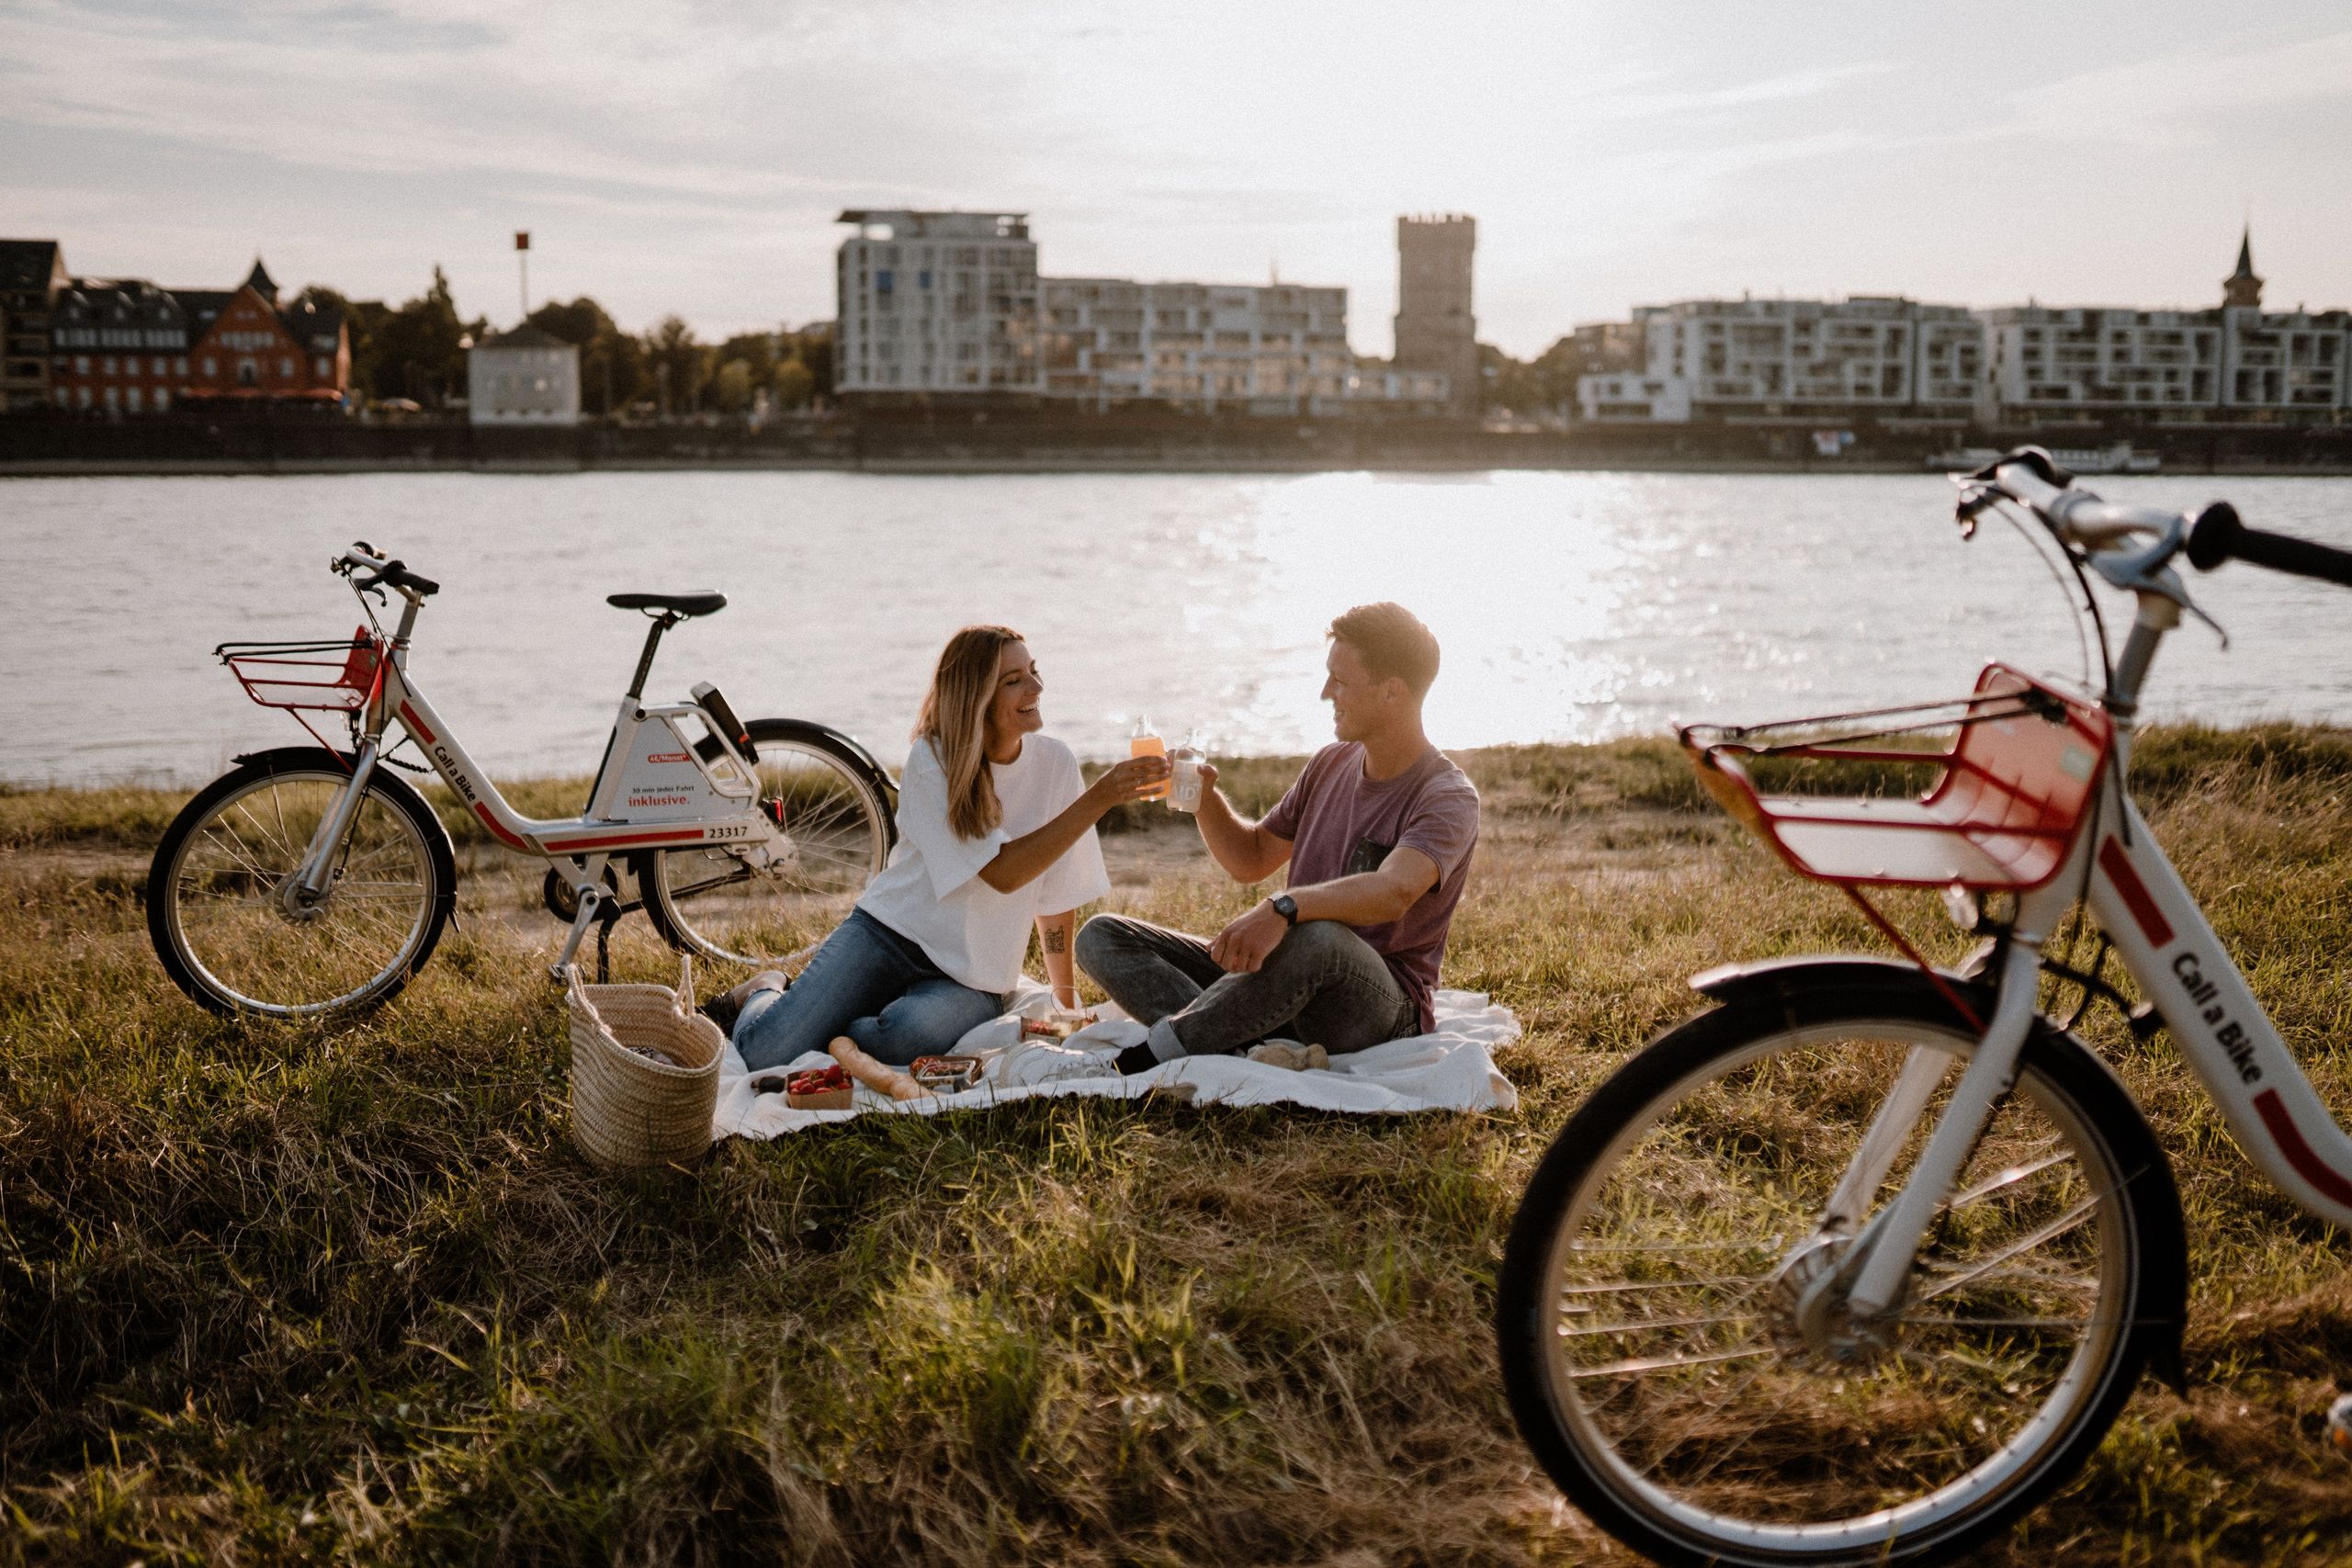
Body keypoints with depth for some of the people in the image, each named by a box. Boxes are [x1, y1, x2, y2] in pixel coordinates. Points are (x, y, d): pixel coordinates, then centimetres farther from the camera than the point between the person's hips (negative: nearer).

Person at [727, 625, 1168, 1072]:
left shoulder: (1054, 763, -3)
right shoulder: (931, 761, -11)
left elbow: (1056, 892, 6)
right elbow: (1002, 872, -21)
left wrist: (1067, 1000, 8)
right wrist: (1098, 799, -26)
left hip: (974, 981, 2)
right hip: (886, 934, -1)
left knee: (908, 1034, -34)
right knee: (766, 1055, -19)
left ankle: (825, 1032, 2)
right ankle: (767, 991, 18)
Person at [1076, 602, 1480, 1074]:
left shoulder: (1448, 799, -12)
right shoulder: (1330, 764, 12)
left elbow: (1393, 892, -33)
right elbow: (1251, 860, 22)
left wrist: (1283, 908, -48)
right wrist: (1208, 801, 1)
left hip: (1383, 1011, -8)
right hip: (1280, 983, 8)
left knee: (1317, 936, -43)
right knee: (1102, 937, -4)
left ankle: (1156, 1053, -25)